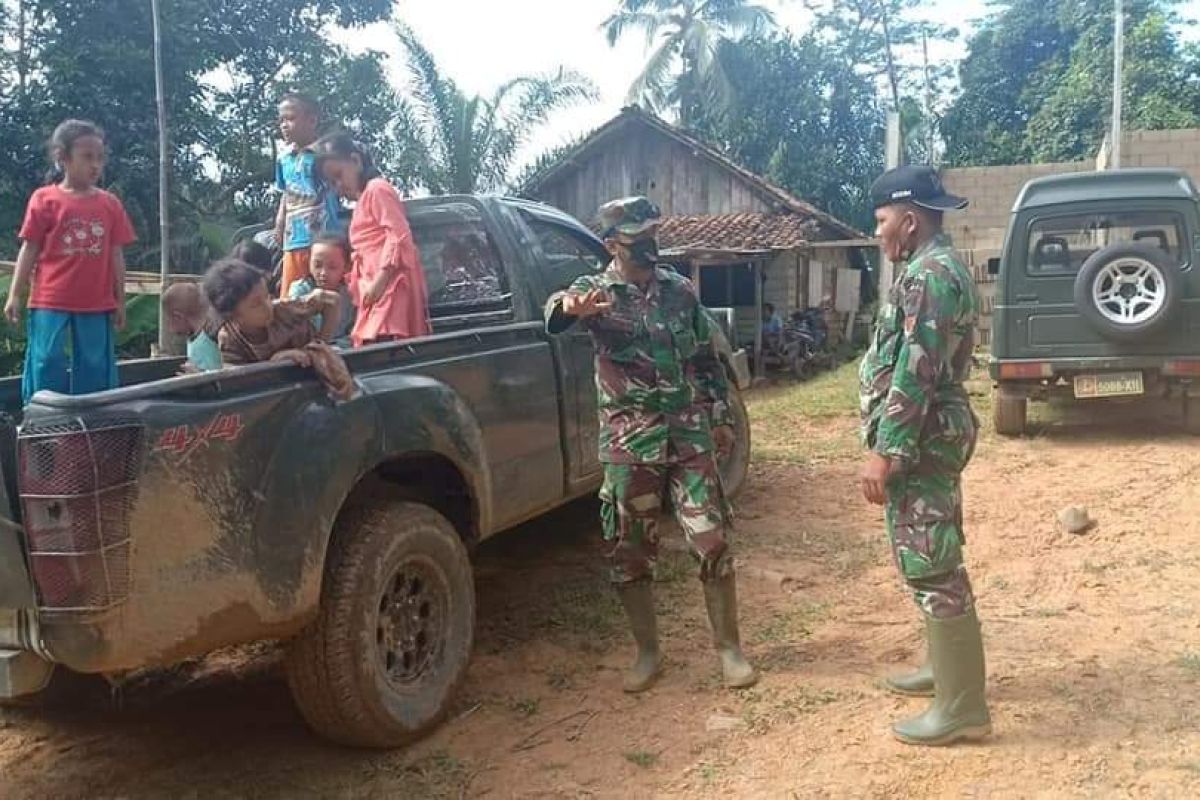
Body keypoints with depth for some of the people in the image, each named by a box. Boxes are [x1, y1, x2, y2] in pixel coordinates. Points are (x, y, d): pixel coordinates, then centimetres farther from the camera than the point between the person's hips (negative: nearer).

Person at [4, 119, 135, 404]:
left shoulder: (110, 204, 6)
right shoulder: (45, 199, -1)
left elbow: (116, 256, 9)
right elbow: (29, 250, 2)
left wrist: (120, 302, 8)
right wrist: (14, 295, -2)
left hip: (97, 306, 3)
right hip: (50, 304, -2)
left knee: (95, 372, 8)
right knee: (48, 368, 2)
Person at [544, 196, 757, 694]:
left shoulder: (681, 290, 7)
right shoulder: (596, 291, -3)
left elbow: (706, 359, 16)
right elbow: (555, 314, -27)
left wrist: (721, 416, 11)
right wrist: (569, 308, -50)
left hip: (690, 437, 2)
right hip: (628, 444, -1)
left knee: (712, 542, 0)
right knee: (630, 551, 6)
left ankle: (729, 648, 15)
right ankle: (647, 653, 22)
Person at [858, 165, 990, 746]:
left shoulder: (929, 274, -17)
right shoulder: (935, 269, 17)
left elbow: (914, 374, -24)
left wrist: (884, 451, -23)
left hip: (920, 441, -11)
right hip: (927, 438, 11)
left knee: (932, 567, -6)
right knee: (933, 561, 19)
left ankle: (962, 706, 1)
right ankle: (946, 668, 33)